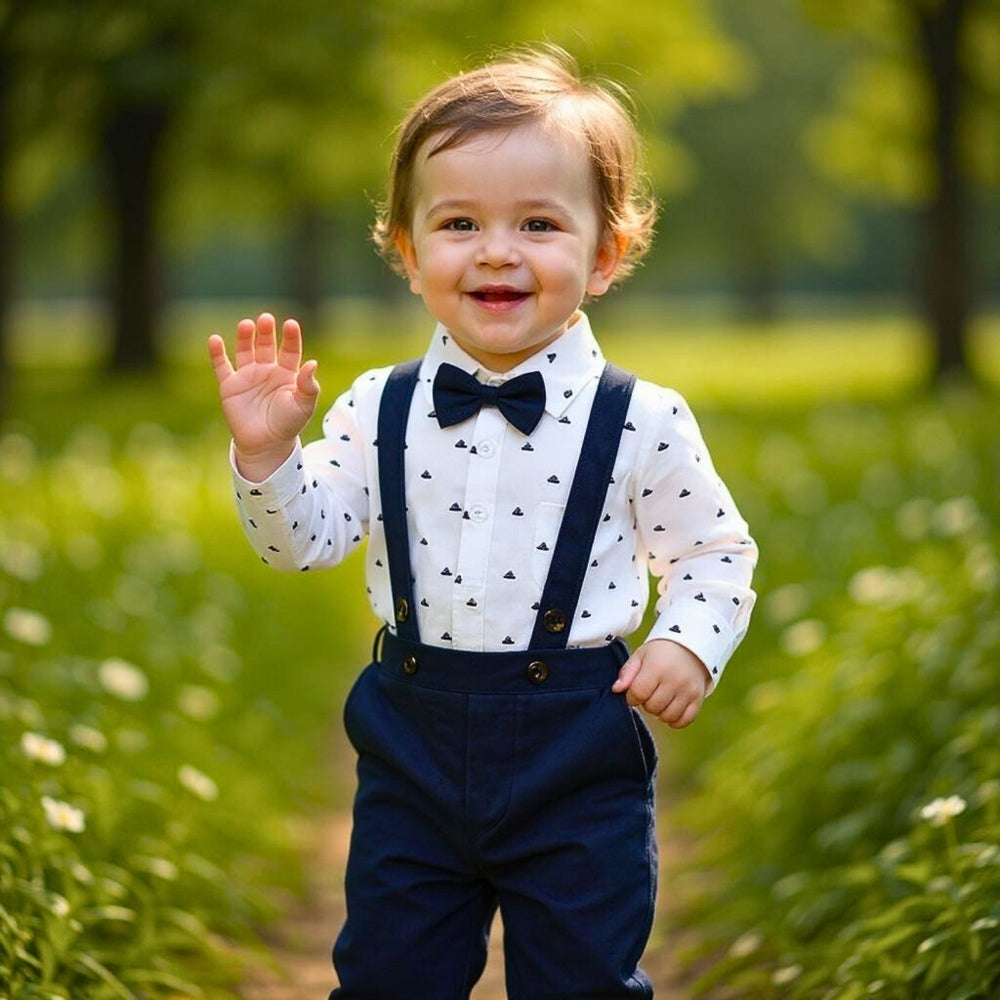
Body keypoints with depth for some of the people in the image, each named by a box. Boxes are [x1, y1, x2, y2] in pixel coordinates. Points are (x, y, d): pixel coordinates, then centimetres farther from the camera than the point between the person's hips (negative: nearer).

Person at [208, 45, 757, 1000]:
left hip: (576, 756, -2)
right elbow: (305, 539, 0)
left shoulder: (643, 421, -7)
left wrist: (688, 643, -14)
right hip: (413, 744, 3)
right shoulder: (377, 411, -1)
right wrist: (267, 451, -16)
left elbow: (715, 552, 2)